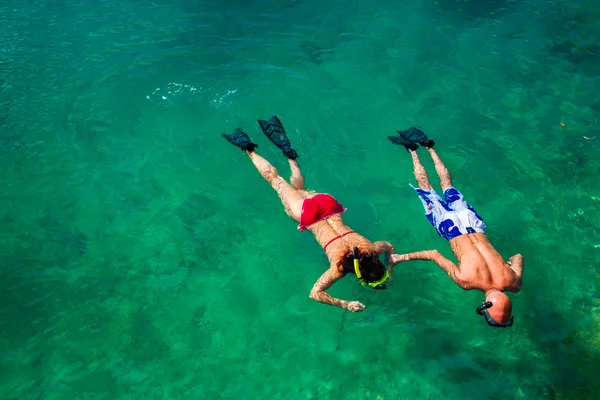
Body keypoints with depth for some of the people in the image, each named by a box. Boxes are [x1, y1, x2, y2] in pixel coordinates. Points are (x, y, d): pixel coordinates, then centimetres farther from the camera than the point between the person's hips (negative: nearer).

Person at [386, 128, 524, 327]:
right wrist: (398, 258, -25)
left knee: (447, 185, 29)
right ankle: (412, 149, 36)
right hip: (452, 227, -3)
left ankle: (428, 146, 42)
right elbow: (434, 254, -29)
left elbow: (519, 256, -3)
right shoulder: (466, 281, -34)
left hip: (472, 222, 3)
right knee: (427, 189, 22)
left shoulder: (513, 282, -23)